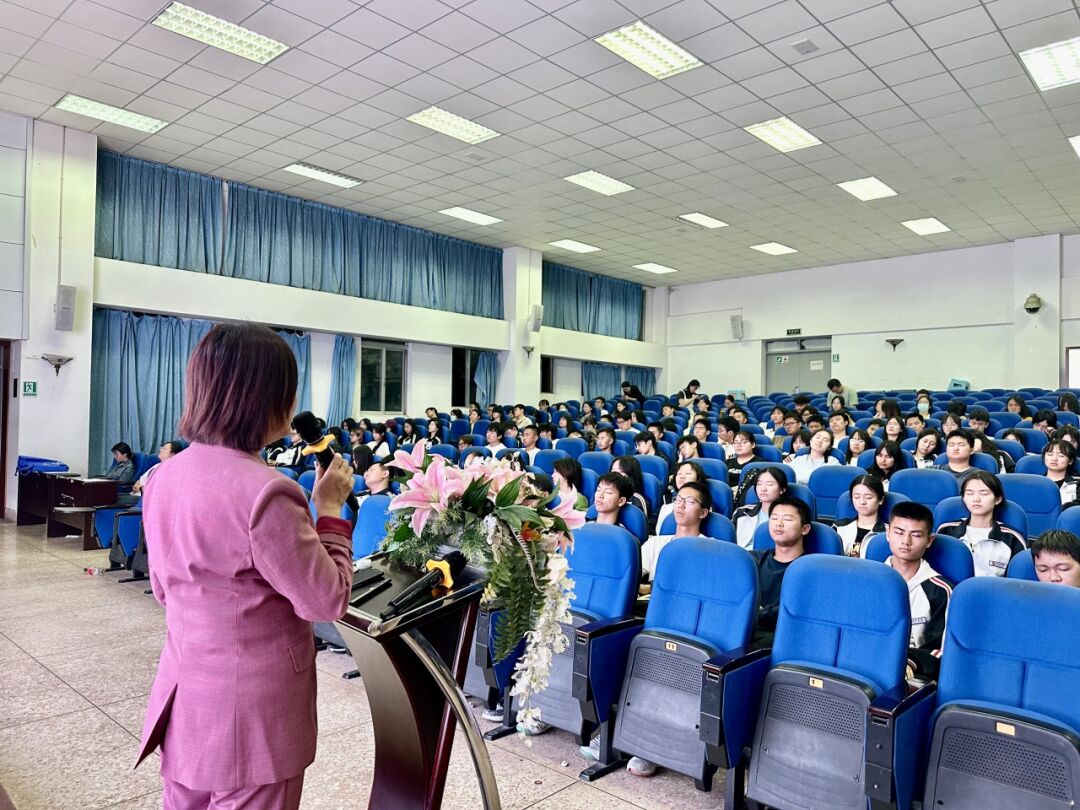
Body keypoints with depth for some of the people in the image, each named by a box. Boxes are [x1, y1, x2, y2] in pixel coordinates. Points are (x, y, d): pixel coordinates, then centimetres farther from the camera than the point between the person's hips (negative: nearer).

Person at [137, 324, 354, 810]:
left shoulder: (164, 478, -1)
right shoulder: (264, 492, -26)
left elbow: (165, 589, 12)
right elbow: (327, 601, -18)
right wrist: (330, 509, -11)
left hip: (184, 697, 7)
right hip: (250, 713, -7)